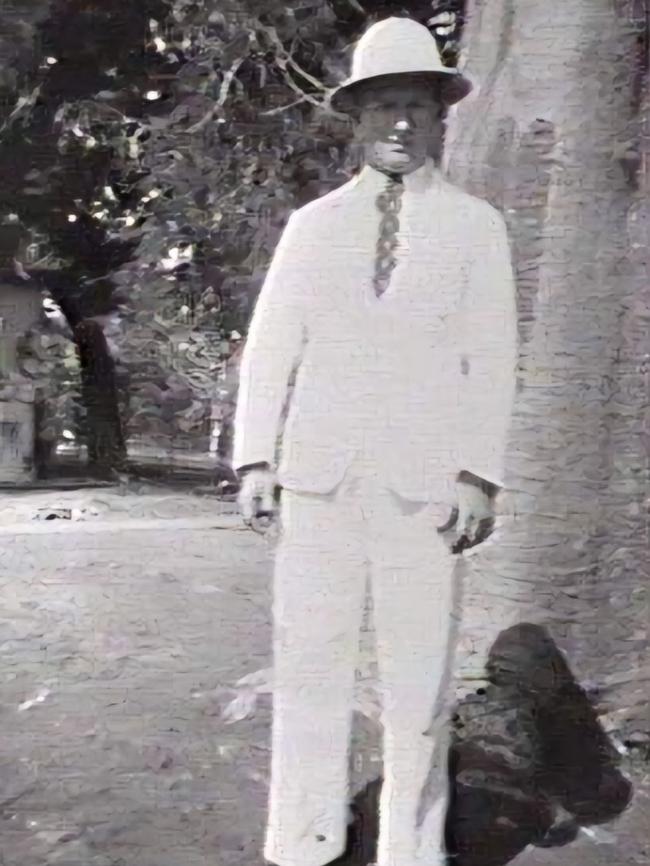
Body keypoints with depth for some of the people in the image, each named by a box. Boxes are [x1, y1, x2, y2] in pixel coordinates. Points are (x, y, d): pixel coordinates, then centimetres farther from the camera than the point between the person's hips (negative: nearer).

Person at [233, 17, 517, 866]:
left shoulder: (475, 224, 8)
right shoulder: (313, 224, 12)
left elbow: (491, 357, 2)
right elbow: (270, 344, 7)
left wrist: (481, 473, -9)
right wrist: (255, 457, -3)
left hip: (423, 478, -1)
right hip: (320, 473, 2)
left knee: (419, 670, 1)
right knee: (309, 658, 4)